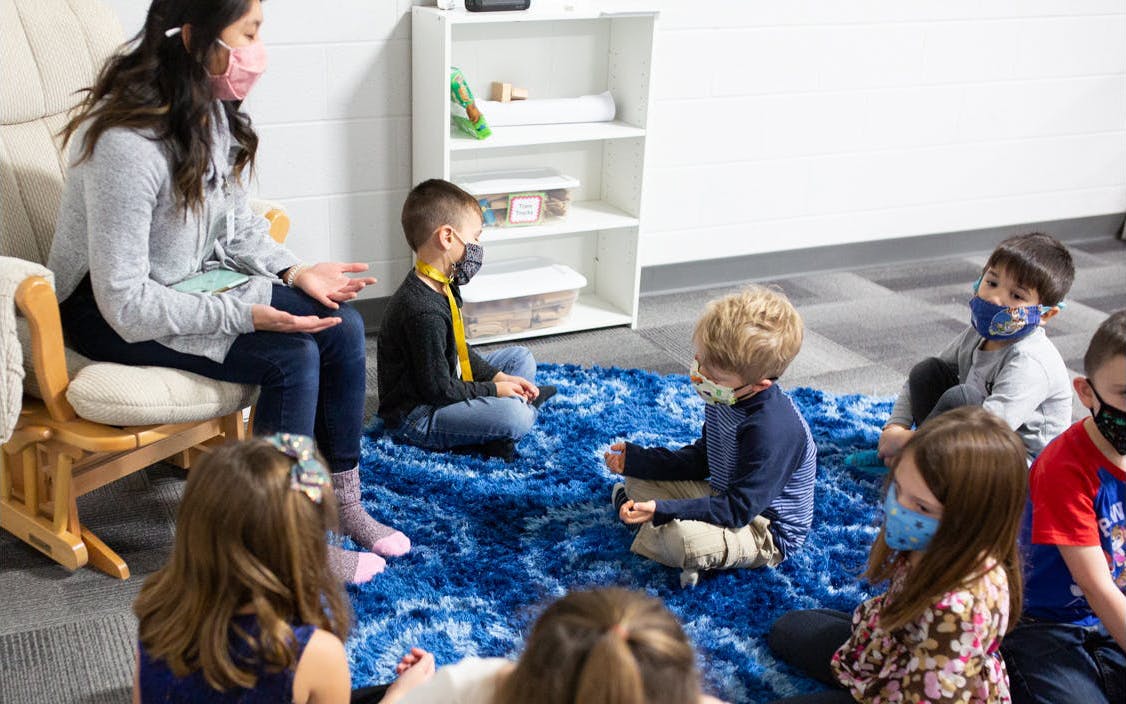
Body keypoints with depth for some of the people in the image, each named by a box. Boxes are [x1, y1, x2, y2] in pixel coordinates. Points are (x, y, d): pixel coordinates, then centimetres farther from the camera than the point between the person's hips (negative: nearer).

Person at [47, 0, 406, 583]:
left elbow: (236, 219, 10)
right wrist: (245, 315, -29)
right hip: (105, 309, -8)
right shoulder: (127, 145, -30)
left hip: (195, 278, 8)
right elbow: (126, 301, -28)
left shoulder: (212, 112, -5)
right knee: (291, 357, -24)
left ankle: (343, 502, 5)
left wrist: (294, 272, -5)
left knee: (342, 327, -8)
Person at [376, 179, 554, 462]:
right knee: (515, 417, -30)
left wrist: (496, 376, 3)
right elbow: (438, 390, -25)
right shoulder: (424, 312, -28)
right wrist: (493, 390, -13)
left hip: (445, 385, 11)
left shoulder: (443, 288, 5)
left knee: (521, 357, 16)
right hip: (414, 416, -11)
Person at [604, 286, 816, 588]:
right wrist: (637, 459, 1)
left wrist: (664, 510, -35)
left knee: (686, 538, -33)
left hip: (767, 533, -8)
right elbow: (701, 459, 8)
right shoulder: (727, 398, -7)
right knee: (638, 480, 14)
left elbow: (739, 509, -31)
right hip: (726, 496, 8)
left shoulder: (773, 430, -35)